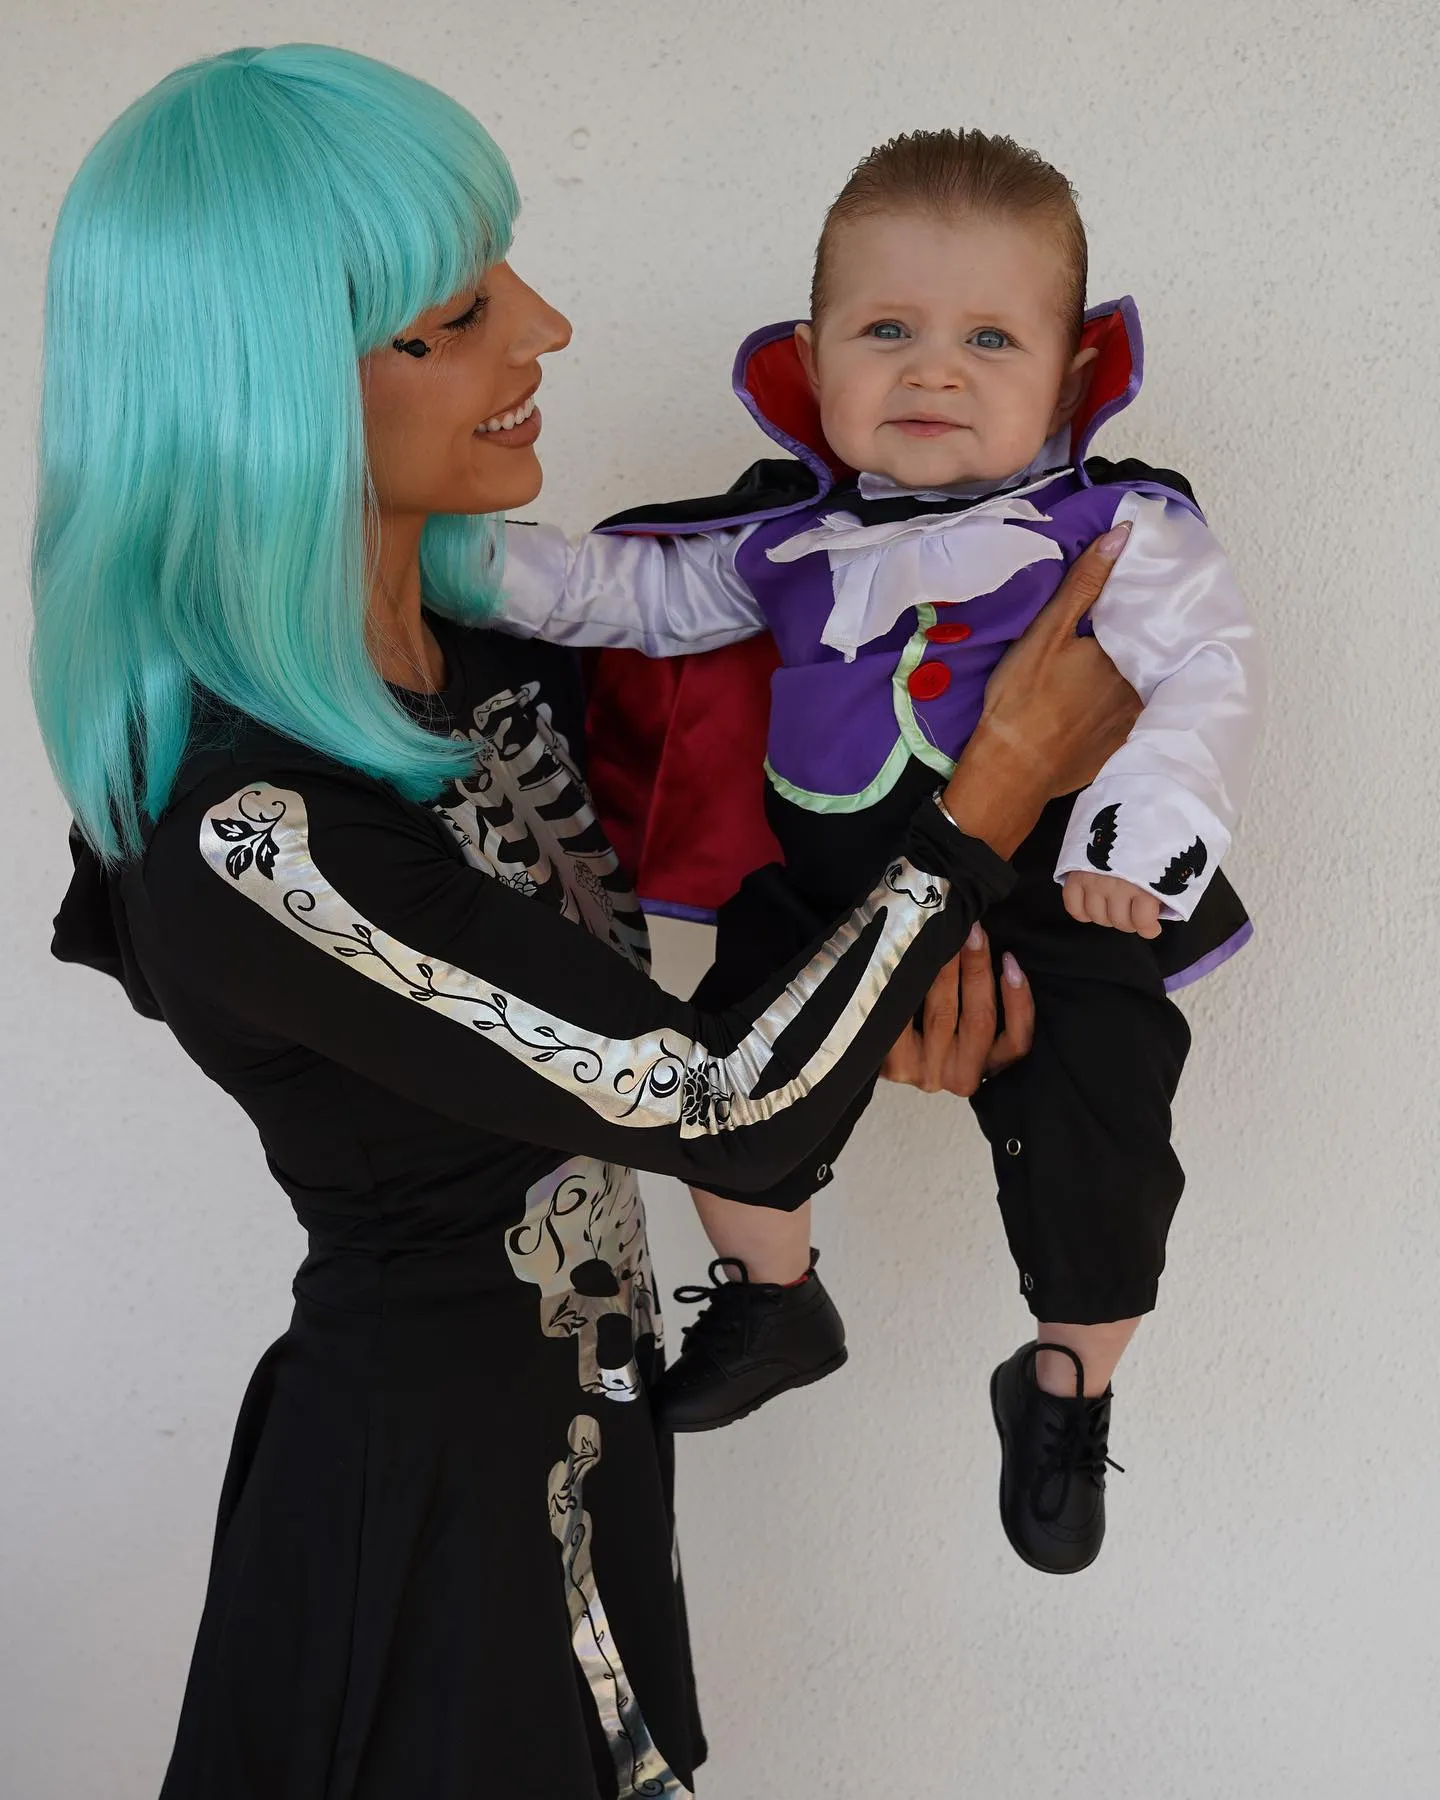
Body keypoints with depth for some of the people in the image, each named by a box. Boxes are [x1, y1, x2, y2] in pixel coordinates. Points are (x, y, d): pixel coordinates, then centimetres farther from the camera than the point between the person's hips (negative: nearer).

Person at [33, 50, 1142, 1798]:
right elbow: (721, 1113, -28)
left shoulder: (465, 621, -9)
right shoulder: (250, 843, -33)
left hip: (578, 1398, 7)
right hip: (438, 1475, -7)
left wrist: (908, 937, -7)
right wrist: (1002, 790, -20)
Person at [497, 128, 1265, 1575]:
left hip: (1056, 927, -3)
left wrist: (1146, 827, -35)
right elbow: (632, 591, 7)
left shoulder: (1111, 530, -11)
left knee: (1091, 1170, 2)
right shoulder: (786, 535, 1)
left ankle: (1064, 1400, 34)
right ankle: (770, 1299, 37)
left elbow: (1208, 671, -18)